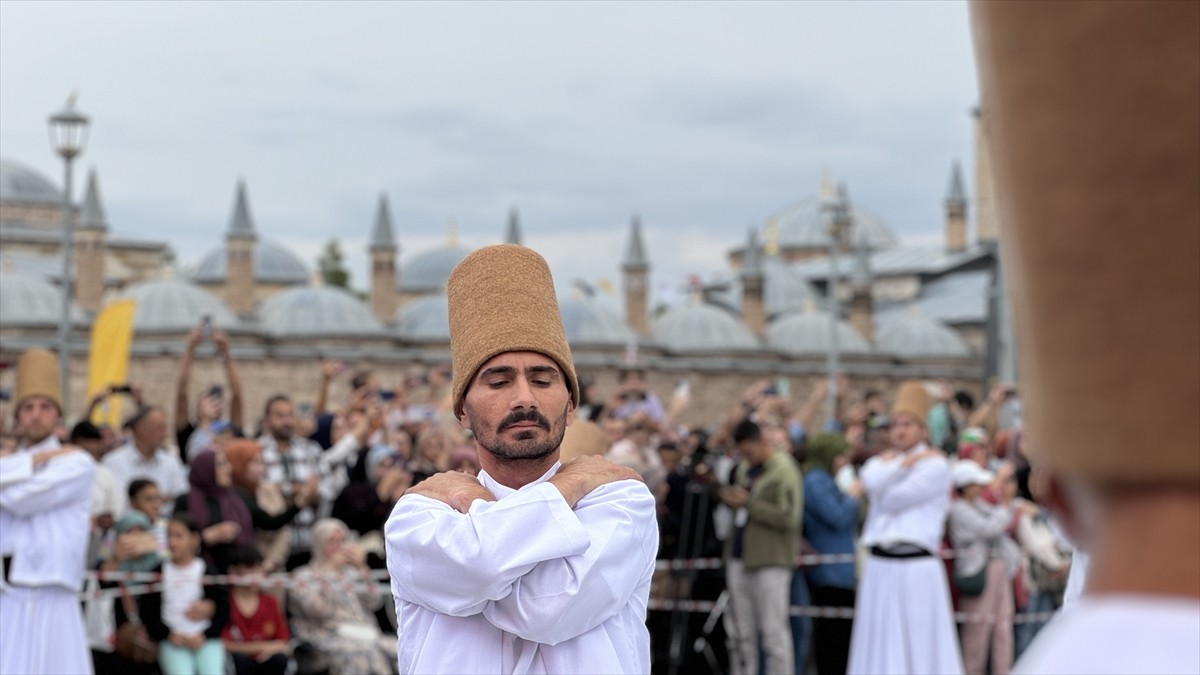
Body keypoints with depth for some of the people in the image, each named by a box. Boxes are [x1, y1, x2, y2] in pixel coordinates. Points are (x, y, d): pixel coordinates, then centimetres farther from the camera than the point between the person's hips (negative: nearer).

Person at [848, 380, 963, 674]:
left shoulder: (936, 464, 0)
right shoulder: (882, 460, 18)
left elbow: (895, 498, -11)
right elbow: (871, 481, -6)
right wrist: (907, 461, -6)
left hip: (918, 566, -5)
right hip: (880, 566, 5)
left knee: (920, 644, -5)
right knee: (880, 644, 5)